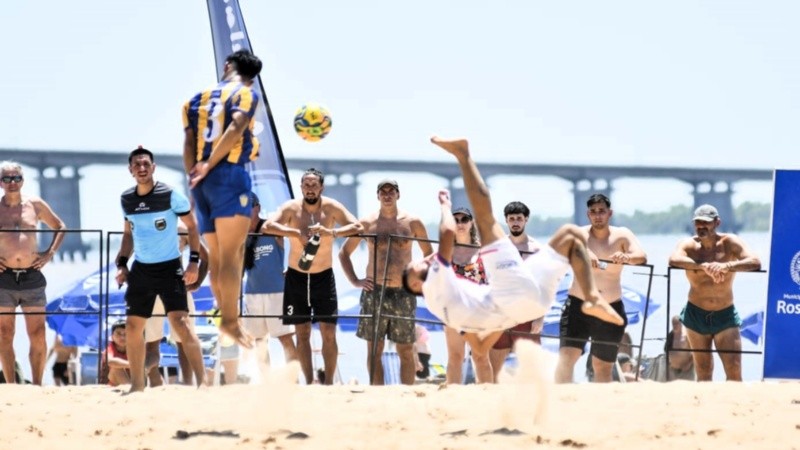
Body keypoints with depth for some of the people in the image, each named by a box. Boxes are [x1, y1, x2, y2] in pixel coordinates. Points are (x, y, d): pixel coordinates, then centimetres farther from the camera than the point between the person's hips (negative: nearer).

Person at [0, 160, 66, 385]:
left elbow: (59, 227, 21)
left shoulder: (35, 205, 8)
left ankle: (37, 384, 6)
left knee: (38, 336, -1)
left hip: (32, 276, 1)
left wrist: (50, 253, 7)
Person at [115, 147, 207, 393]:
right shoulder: (126, 199, 5)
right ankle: (137, 385, 16)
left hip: (169, 268, -5)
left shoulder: (170, 195, -10)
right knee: (133, 326, 5)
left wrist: (194, 261, -11)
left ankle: (202, 380, -14)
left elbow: (192, 226, -3)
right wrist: (122, 263, 9)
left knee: (180, 322, -16)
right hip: (141, 269, 5)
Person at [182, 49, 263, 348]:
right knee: (232, 253, -8)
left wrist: (195, 178, 5)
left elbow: (189, 143, 9)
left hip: (202, 181, 6)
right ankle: (230, 320, -14)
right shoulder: (246, 94, 2)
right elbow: (235, 128, -16)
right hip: (230, 175, -6)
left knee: (217, 255, 11)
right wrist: (209, 166, -15)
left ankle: (227, 316, 13)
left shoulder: (198, 99, 19)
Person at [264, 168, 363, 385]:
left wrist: (331, 232, -34)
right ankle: (309, 382, 11)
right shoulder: (291, 208, -10)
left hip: (324, 276, 0)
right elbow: (266, 227, -23)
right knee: (302, 333, 5)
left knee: (329, 332, -3)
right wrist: (296, 232, -36)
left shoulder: (331, 208, -8)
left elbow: (357, 226, -17)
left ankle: (329, 382, 3)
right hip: (296, 277, 0)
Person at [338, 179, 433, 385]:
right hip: (374, 292, 1)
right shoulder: (367, 223, 5)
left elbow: (429, 253, 16)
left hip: (403, 292, 0)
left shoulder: (412, 223, 4)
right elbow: (344, 253, 13)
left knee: (406, 350, 1)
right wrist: (355, 281, 3)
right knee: (374, 348, 1)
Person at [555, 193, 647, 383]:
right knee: (567, 355, -17)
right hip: (578, 304, -2)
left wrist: (627, 257, -39)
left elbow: (642, 256, -15)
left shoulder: (622, 236, 0)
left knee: (603, 365, 9)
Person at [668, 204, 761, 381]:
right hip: (696, 314, 1)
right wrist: (704, 266, -43)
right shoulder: (689, 245, -6)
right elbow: (673, 260, -29)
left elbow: (755, 262, -23)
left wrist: (727, 266, -39)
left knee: (734, 372, -9)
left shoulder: (730, 242, -8)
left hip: (726, 315, -1)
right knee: (703, 373, 6)